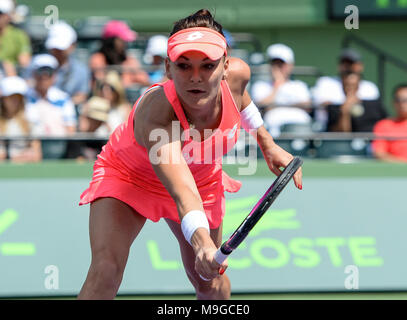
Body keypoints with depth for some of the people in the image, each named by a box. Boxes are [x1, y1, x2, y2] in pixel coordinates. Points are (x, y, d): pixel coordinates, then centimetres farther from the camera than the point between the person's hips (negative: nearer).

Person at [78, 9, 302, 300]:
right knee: (106, 271, -26)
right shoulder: (156, 112, -46)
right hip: (128, 175, -5)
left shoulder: (236, 75, -29)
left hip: (203, 180, 5)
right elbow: (182, 192, -59)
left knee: (210, 283, 10)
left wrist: (267, 144, 8)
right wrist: (201, 241, -77)